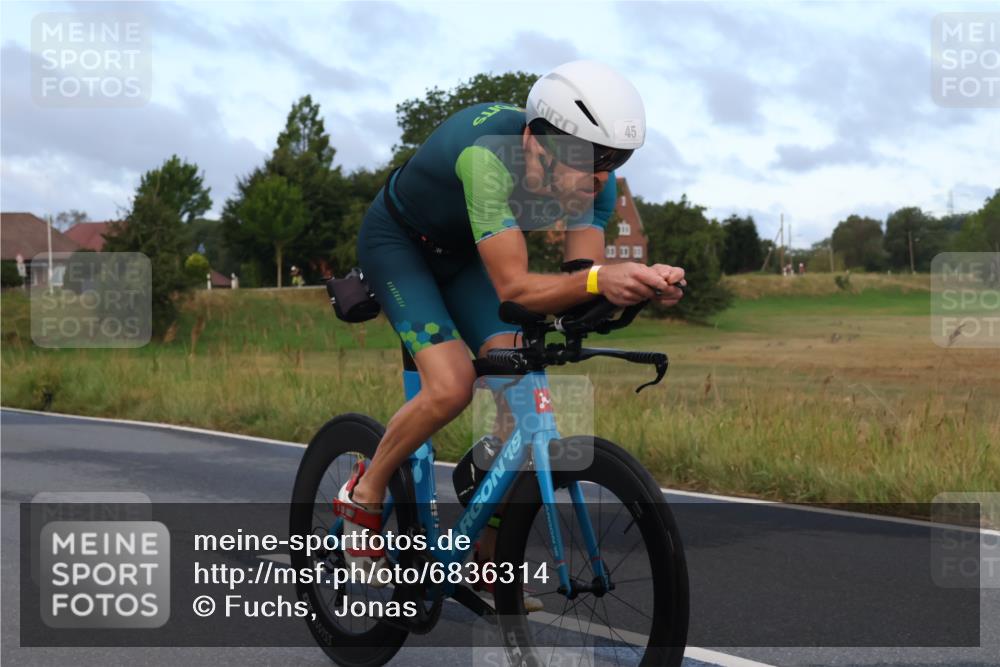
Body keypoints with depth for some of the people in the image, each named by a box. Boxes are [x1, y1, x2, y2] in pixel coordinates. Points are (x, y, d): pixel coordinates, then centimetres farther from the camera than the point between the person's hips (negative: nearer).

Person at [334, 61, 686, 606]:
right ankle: (364, 495, 1)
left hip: (462, 253, 6)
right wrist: (599, 280, -61)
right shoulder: (488, 156, -41)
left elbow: (581, 277, -25)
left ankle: (489, 557, 3)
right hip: (398, 240, -6)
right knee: (451, 384, -26)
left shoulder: (590, 177, -21)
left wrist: (638, 283, -46)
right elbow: (514, 287, -44)